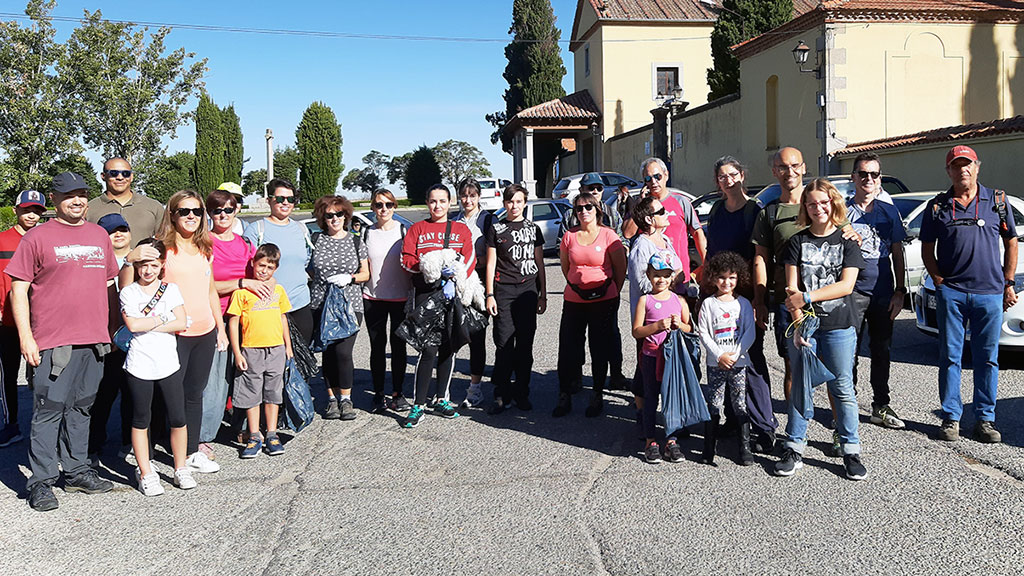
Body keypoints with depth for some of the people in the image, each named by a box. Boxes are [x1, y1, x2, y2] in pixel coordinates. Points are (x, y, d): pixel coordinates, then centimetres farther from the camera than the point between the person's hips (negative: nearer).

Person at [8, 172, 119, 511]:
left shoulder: (99, 235, 13)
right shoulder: (38, 237, -2)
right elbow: (18, 289, -4)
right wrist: (25, 337, -10)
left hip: (93, 340, 5)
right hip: (52, 341, -5)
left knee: (81, 408, 13)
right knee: (49, 410, -3)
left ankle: (77, 472, 24)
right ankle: (42, 482, 6)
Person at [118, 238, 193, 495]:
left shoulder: (171, 289, 7)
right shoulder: (128, 292, 2)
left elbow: (181, 323, -3)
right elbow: (132, 324, -12)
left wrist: (148, 325, -9)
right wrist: (163, 318, -5)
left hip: (168, 363, 2)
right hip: (139, 365, -1)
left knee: (178, 419, 1)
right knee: (141, 420, 6)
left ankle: (180, 469, 17)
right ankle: (145, 473, 17)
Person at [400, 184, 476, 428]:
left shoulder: (461, 230, 13)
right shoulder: (417, 229, 10)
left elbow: (469, 260, 4)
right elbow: (407, 260, 2)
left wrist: (455, 274, -13)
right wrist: (430, 266, -14)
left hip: (453, 292, 3)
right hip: (425, 293, -2)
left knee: (448, 348, 7)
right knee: (429, 350, -10)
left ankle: (442, 400, 20)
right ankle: (418, 406, -3)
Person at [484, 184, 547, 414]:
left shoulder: (533, 229, 13)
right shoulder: (496, 229, 7)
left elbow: (539, 263, 14)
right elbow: (491, 264, 5)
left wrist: (543, 295, 9)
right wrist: (489, 295, -3)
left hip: (528, 291, 2)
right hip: (504, 291, -2)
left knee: (525, 345, 4)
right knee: (504, 344, -5)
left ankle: (521, 393, 14)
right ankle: (501, 395, 3)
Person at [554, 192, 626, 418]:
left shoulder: (608, 235, -4)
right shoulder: (569, 236, 4)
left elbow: (621, 268, 2)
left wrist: (613, 293, 7)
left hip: (604, 300, -2)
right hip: (574, 300, 3)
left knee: (600, 350, 7)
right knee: (567, 348, 3)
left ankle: (597, 396, 20)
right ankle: (564, 396, 15)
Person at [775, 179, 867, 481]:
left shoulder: (846, 240, 3)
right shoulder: (797, 241, 6)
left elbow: (846, 285, -8)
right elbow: (792, 288, -1)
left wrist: (806, 297, -16)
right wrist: (798, 323, -12)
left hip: (839, 326, -1)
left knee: (842, 387, 3)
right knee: (800, 386, 4)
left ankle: (851, 451, 12)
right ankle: (794, 449, 12)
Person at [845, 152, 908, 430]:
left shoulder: (889, 212, 11)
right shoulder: (843, 211, 1)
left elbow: (897, 255, 11)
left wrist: (900, 291, 5)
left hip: (883, 293, 4)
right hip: (852, 292, -3)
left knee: (882, 351, 10)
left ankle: (881, 407, 20)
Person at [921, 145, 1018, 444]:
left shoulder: (997, 200, 8)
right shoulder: (937, 206, 6)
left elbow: (1011, 243, 11)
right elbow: (927, 250, 10)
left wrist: (1008, 284, 5)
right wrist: (940, 281, -3)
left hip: (990, 294, 1)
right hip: (951, 293, 0)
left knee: (988, 359, 5)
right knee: (950, 357, 2)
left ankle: (985, 419, 15)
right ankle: (951, 417, 11)